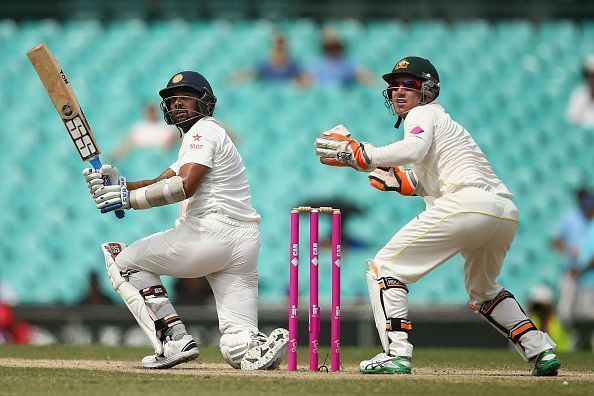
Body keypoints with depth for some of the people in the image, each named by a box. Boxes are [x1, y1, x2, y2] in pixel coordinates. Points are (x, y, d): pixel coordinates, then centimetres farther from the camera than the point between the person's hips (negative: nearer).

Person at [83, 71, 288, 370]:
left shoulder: (203, 131, -3)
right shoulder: (197, 137, 29)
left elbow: (184, 186, -20)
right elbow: (160, 184, 20)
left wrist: (128, 197, -16)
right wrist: (117, 184, 4)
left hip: (211, 232, -10)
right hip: (245, 242, 10)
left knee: (124, 260, 10)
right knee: (238, 348, 6)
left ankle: (174, 340, -3)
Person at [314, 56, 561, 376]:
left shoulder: (423, 114, 8)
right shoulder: (443, 121, 35)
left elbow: (414, 149, -15)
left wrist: (359, 155, -13)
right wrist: (397, 180, 18)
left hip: (467, 203, -9)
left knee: (385, 267, -4)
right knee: (483, 290, 33)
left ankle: (396, 353, -18)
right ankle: (540, 350, 19)